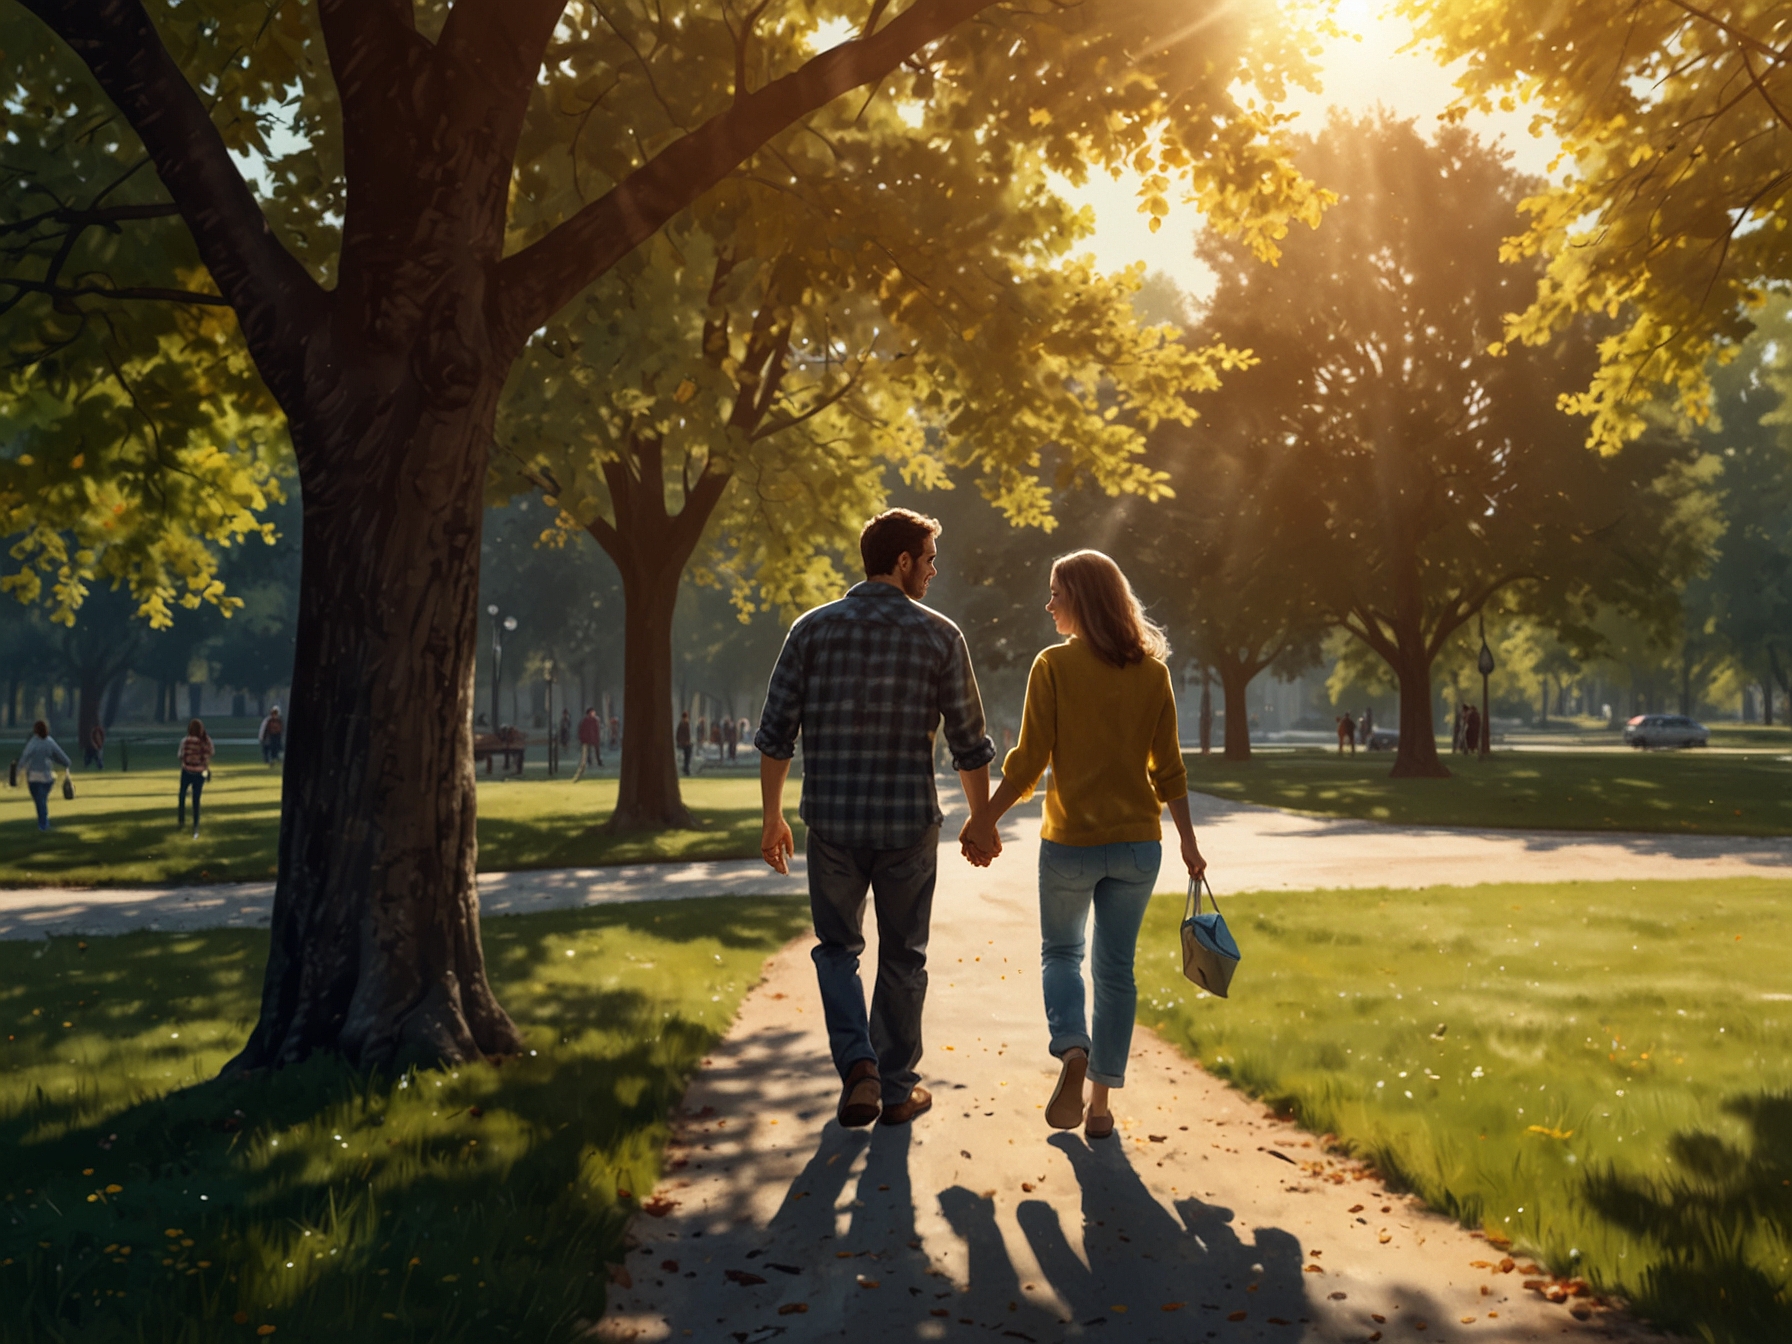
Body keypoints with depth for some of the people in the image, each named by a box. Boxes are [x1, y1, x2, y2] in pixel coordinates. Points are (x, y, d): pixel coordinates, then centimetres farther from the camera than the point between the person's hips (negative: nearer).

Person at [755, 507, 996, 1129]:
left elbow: (776, 733, -1)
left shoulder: (813, 628, 0)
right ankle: (897, 1088, 22)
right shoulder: (938, 635, -3)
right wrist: (982, 821, 12)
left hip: (832, 821, 1)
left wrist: (773, 817, 9)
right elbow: (970, 743, 0)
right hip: (909, 821, -1)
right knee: (902, 956, 14)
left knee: (838, 947, 17)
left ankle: (857, 1064, -1)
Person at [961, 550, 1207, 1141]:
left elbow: (1028, 762, -10)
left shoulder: (1054, 666, -10)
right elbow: (1168, 766, 3)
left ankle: (1072, 1052, -8)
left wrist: (985, 821, 2)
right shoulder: (1152, 670, 2)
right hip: (1138, 842, 3)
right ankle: (1101, 1102, 14)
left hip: (1070, 842, -3)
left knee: (1060, 952, 17)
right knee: (1116, 968, 12)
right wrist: (1188, 842, 9)